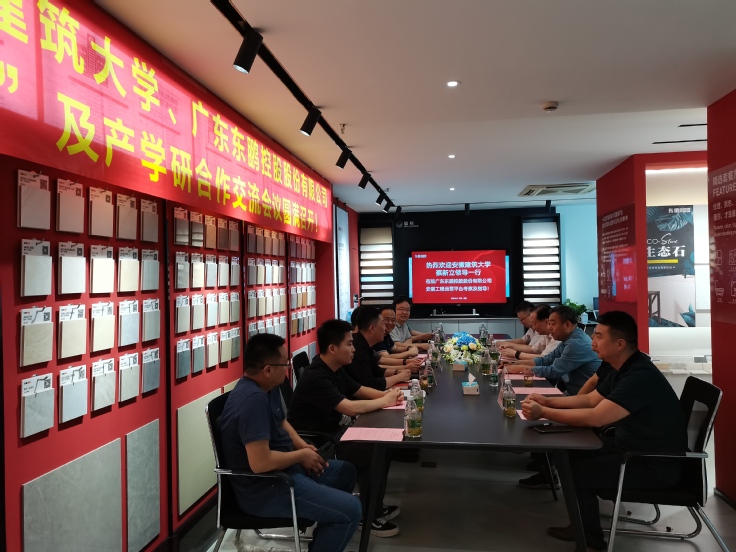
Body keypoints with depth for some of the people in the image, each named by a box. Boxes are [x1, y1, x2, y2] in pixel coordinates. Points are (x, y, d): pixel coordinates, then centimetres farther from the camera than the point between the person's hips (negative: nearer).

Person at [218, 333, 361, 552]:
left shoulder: (268, 387, 2)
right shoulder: (253, 399, -29)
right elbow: (260, 463, -33)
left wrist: (303, 445, 1)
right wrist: (301, 455, -17)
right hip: (264, 489, -10)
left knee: (347, 472, 21)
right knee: (350, 510, -15)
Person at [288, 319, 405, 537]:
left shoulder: (335, 370, 6)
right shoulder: (316, 378, -25)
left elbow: (359, 390, 17)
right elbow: (350, 407, -31)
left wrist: (386, 394, -3)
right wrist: (384, 401, -17)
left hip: (334, 432, 10)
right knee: (375, 452, -18)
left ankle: (376, 505, 17)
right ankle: (369, 517, 0)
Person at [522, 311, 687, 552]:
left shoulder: (640, 376, -29)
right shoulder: (624, 368, 3)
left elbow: (595, 418, -34)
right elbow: (591, 399, 13)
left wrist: (543, 413, -27)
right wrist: (548, 401, 0)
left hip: (655, 465, -10)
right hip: (631, 445, 10)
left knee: (575, 473, -13)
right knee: (569, 454, 6)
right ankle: (584, 525, 23)